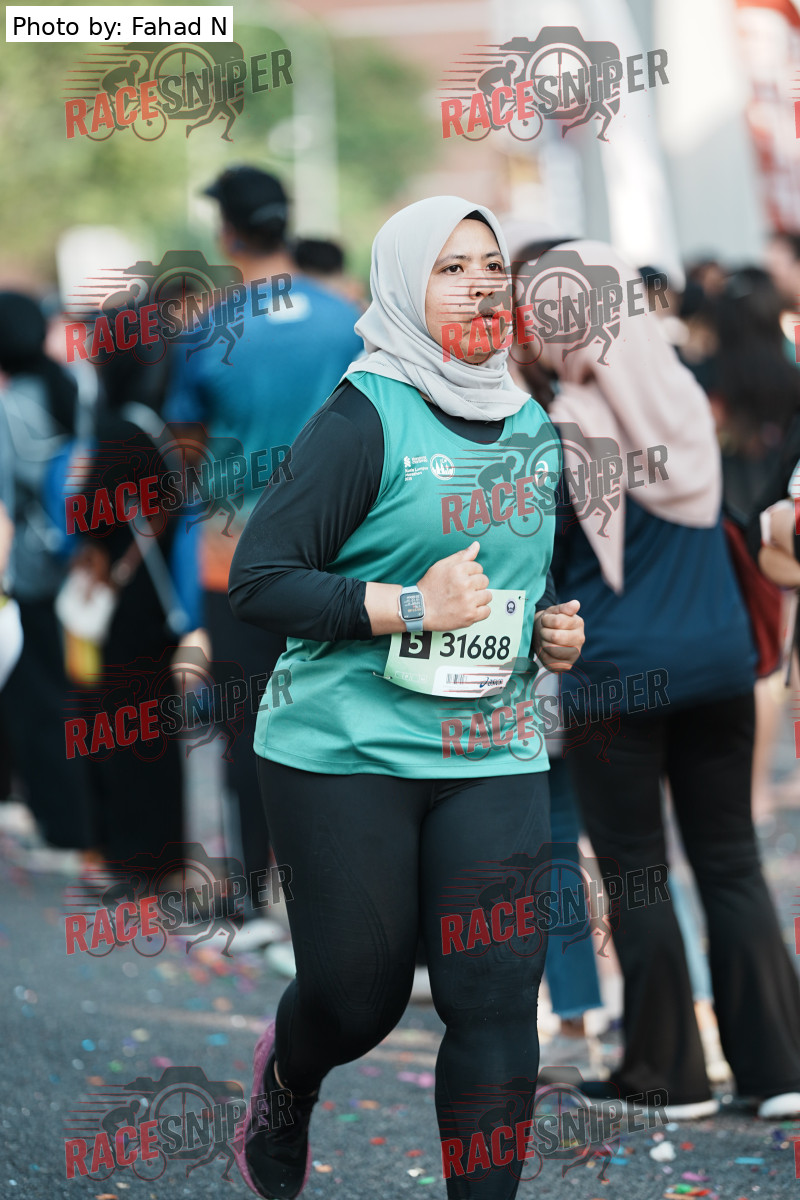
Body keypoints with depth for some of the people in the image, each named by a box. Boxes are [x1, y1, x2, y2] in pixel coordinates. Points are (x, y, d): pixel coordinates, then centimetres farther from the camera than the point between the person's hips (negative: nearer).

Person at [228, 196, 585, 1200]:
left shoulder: (533, 428, 12)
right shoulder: (365, 420, -9)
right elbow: (257, 582, -14)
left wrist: (559, 630, 7)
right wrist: (411, 608, -19)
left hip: (493, 757, 5)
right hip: (346, 754, -5)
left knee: (498, 1002, -6)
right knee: (356, 995, 5)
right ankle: (285, 1089, 41)